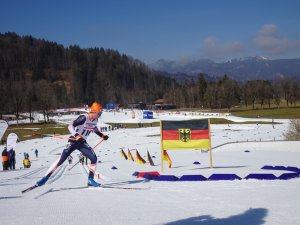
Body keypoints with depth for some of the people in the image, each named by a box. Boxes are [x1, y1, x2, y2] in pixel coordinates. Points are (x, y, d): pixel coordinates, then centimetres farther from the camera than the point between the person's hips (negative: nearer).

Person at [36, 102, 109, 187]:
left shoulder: (95, 120, -2)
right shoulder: (83, 118, -24)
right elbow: (70, 126, -29)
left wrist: (102, 135, 12)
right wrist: (77, 135, -42)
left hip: (82, 143, 6)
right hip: (73, 141, -6)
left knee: (94, 158, -10)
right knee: (61, 160, -11)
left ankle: (90, 180, 4)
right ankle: (45, 178, -3)